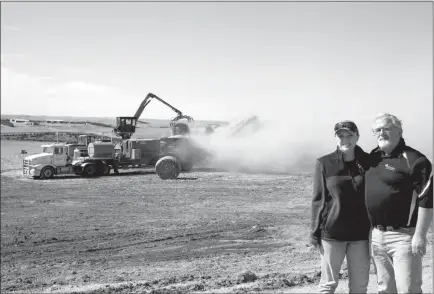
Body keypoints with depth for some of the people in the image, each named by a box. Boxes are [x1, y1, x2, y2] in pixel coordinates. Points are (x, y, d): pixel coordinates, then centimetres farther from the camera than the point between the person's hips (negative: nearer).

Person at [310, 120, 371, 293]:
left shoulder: (368, 162, 1)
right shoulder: (324, 164, -4)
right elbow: (318, 200, -2)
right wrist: (315, 234, -3)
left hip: (361, 233, 2)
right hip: (332, 233, -2)